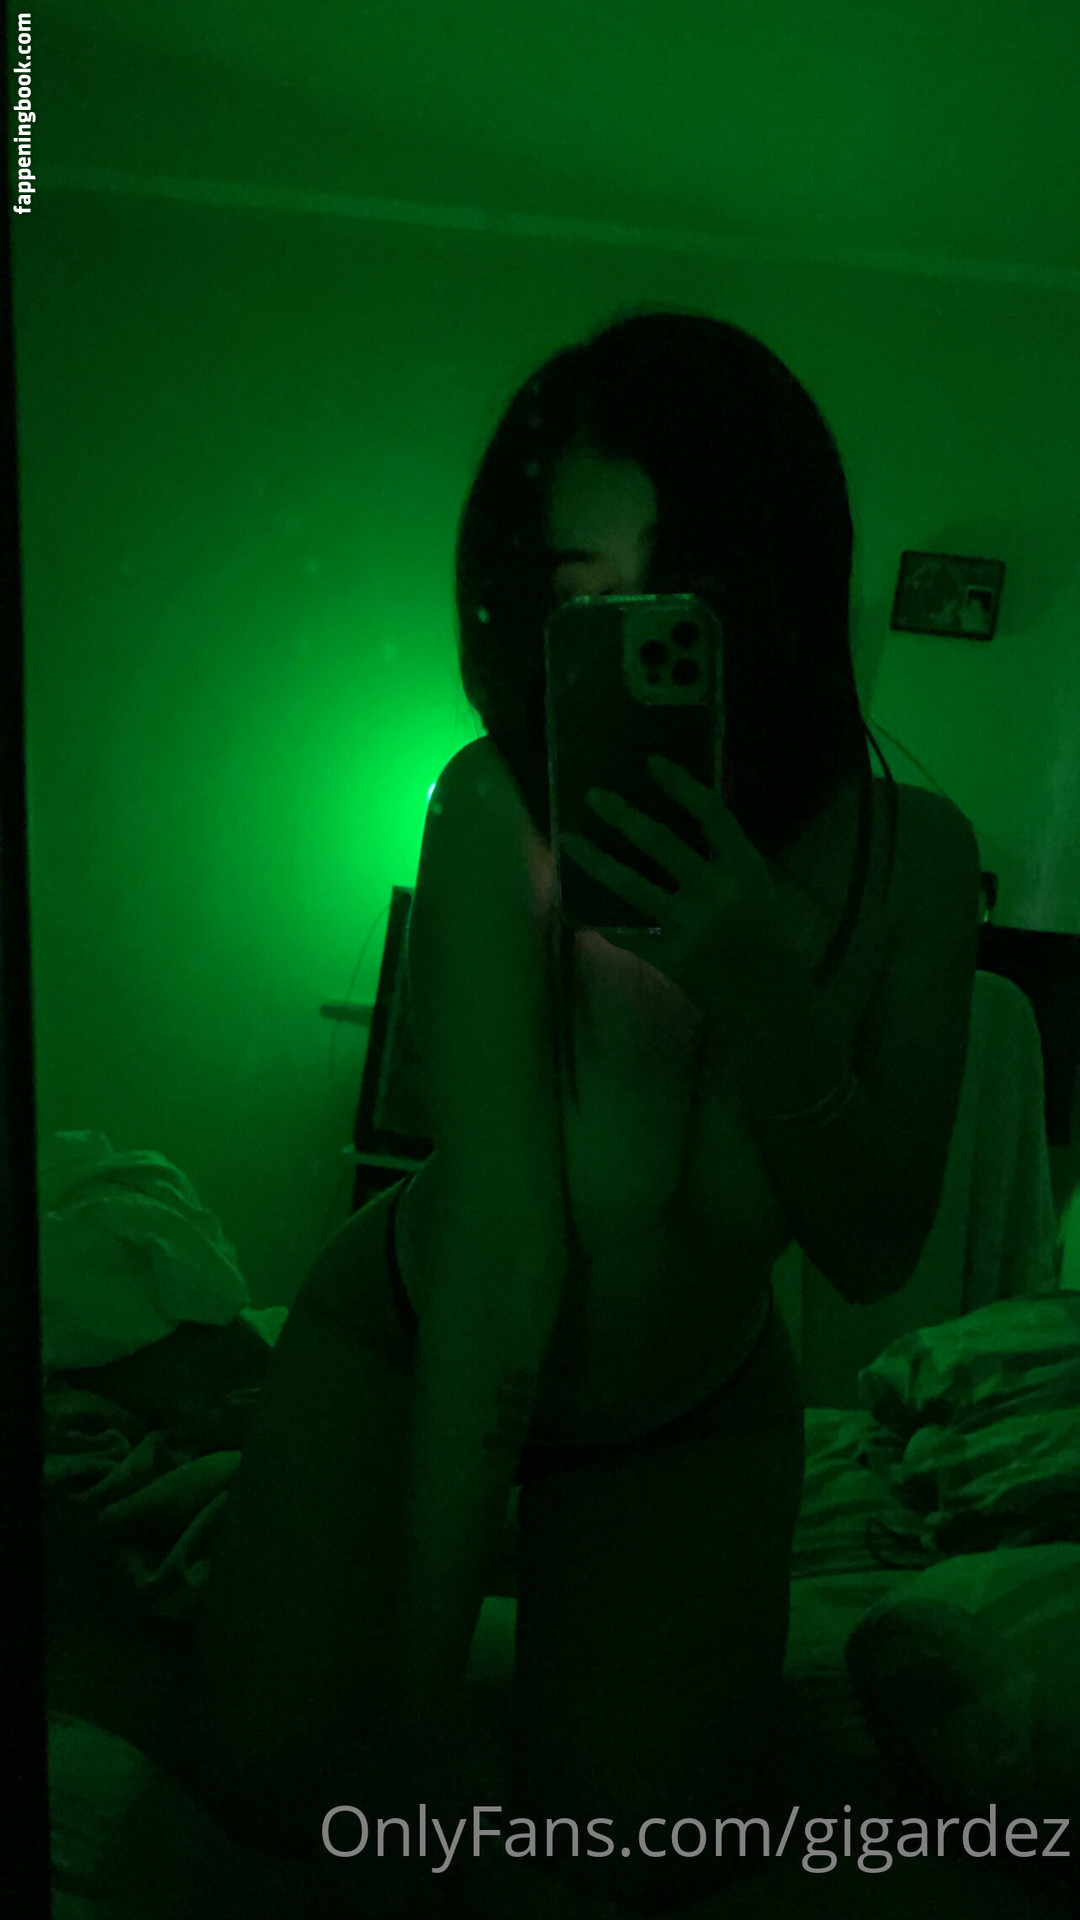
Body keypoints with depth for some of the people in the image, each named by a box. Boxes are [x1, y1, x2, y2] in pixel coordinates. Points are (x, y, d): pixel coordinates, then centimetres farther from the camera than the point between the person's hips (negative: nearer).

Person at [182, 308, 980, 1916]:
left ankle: (610, 1612, 30)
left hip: (693, 1405, 3)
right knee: (283, 1782, -10)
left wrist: (767, 987, -40)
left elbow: (876, 1251, -21)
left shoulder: (910, 854, -20)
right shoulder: (502, 813, -32)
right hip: (414, 1339, -2)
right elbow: (503, 1239, -31)